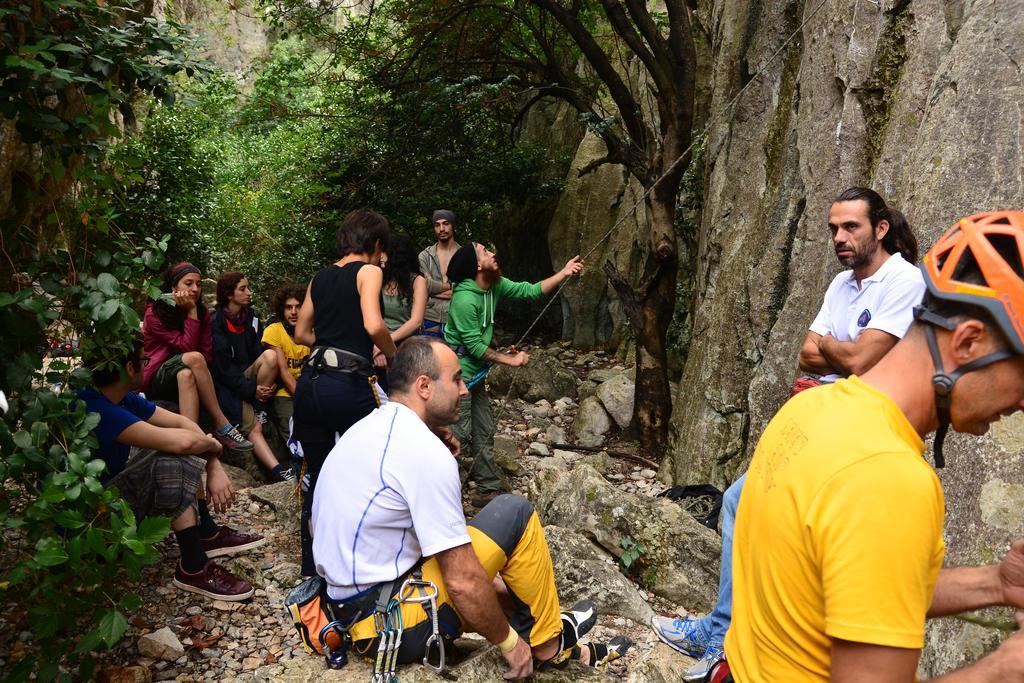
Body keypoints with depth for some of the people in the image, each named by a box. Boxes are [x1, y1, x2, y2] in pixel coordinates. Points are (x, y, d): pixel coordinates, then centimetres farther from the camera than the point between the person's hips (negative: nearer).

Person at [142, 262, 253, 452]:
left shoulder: (202, 312, 1)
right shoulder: (155, 313, -13)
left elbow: (207, 355, -4)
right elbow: (188, 348, -22)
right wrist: (191, 312, -22)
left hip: (186, 378, 4)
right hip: (156, 381, -4)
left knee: (186, 374, -34)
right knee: (193, 358, -34)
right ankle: (222, 427, -35)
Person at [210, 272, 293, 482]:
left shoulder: (251, 317, 10)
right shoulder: (217, 323, -8)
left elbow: (258, 353, 7)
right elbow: (222, 366, -13)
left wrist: (270, 383, -11)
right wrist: (251, 389, -19)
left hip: (249, 376, 5)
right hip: (228, 385, -5)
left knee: (270, 355, -26)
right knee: (253, 427, -24)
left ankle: (259, 410, -15)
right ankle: (279, 472, -32)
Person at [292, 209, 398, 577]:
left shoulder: (320, 277, 18)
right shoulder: (368, 271, -1)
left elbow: (301, 333, 22)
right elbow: (374, 325, -17)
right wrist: (393, 355, 0)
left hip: (309, 382, 7)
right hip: (349, 384, -6)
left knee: (316, 477, 17)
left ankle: (311, 568, 27)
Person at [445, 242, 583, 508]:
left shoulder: (495, 286, 0)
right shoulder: (465, 299, -25)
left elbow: (530, 290, 4)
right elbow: (475, 347, -22)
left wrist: (564, 273, -2)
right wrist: (511, 360, -13)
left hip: (474, 374, 9)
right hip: (458, 375, -9)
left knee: (484, 432, 13)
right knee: (459, 433, -5)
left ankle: (488, 490, 22)